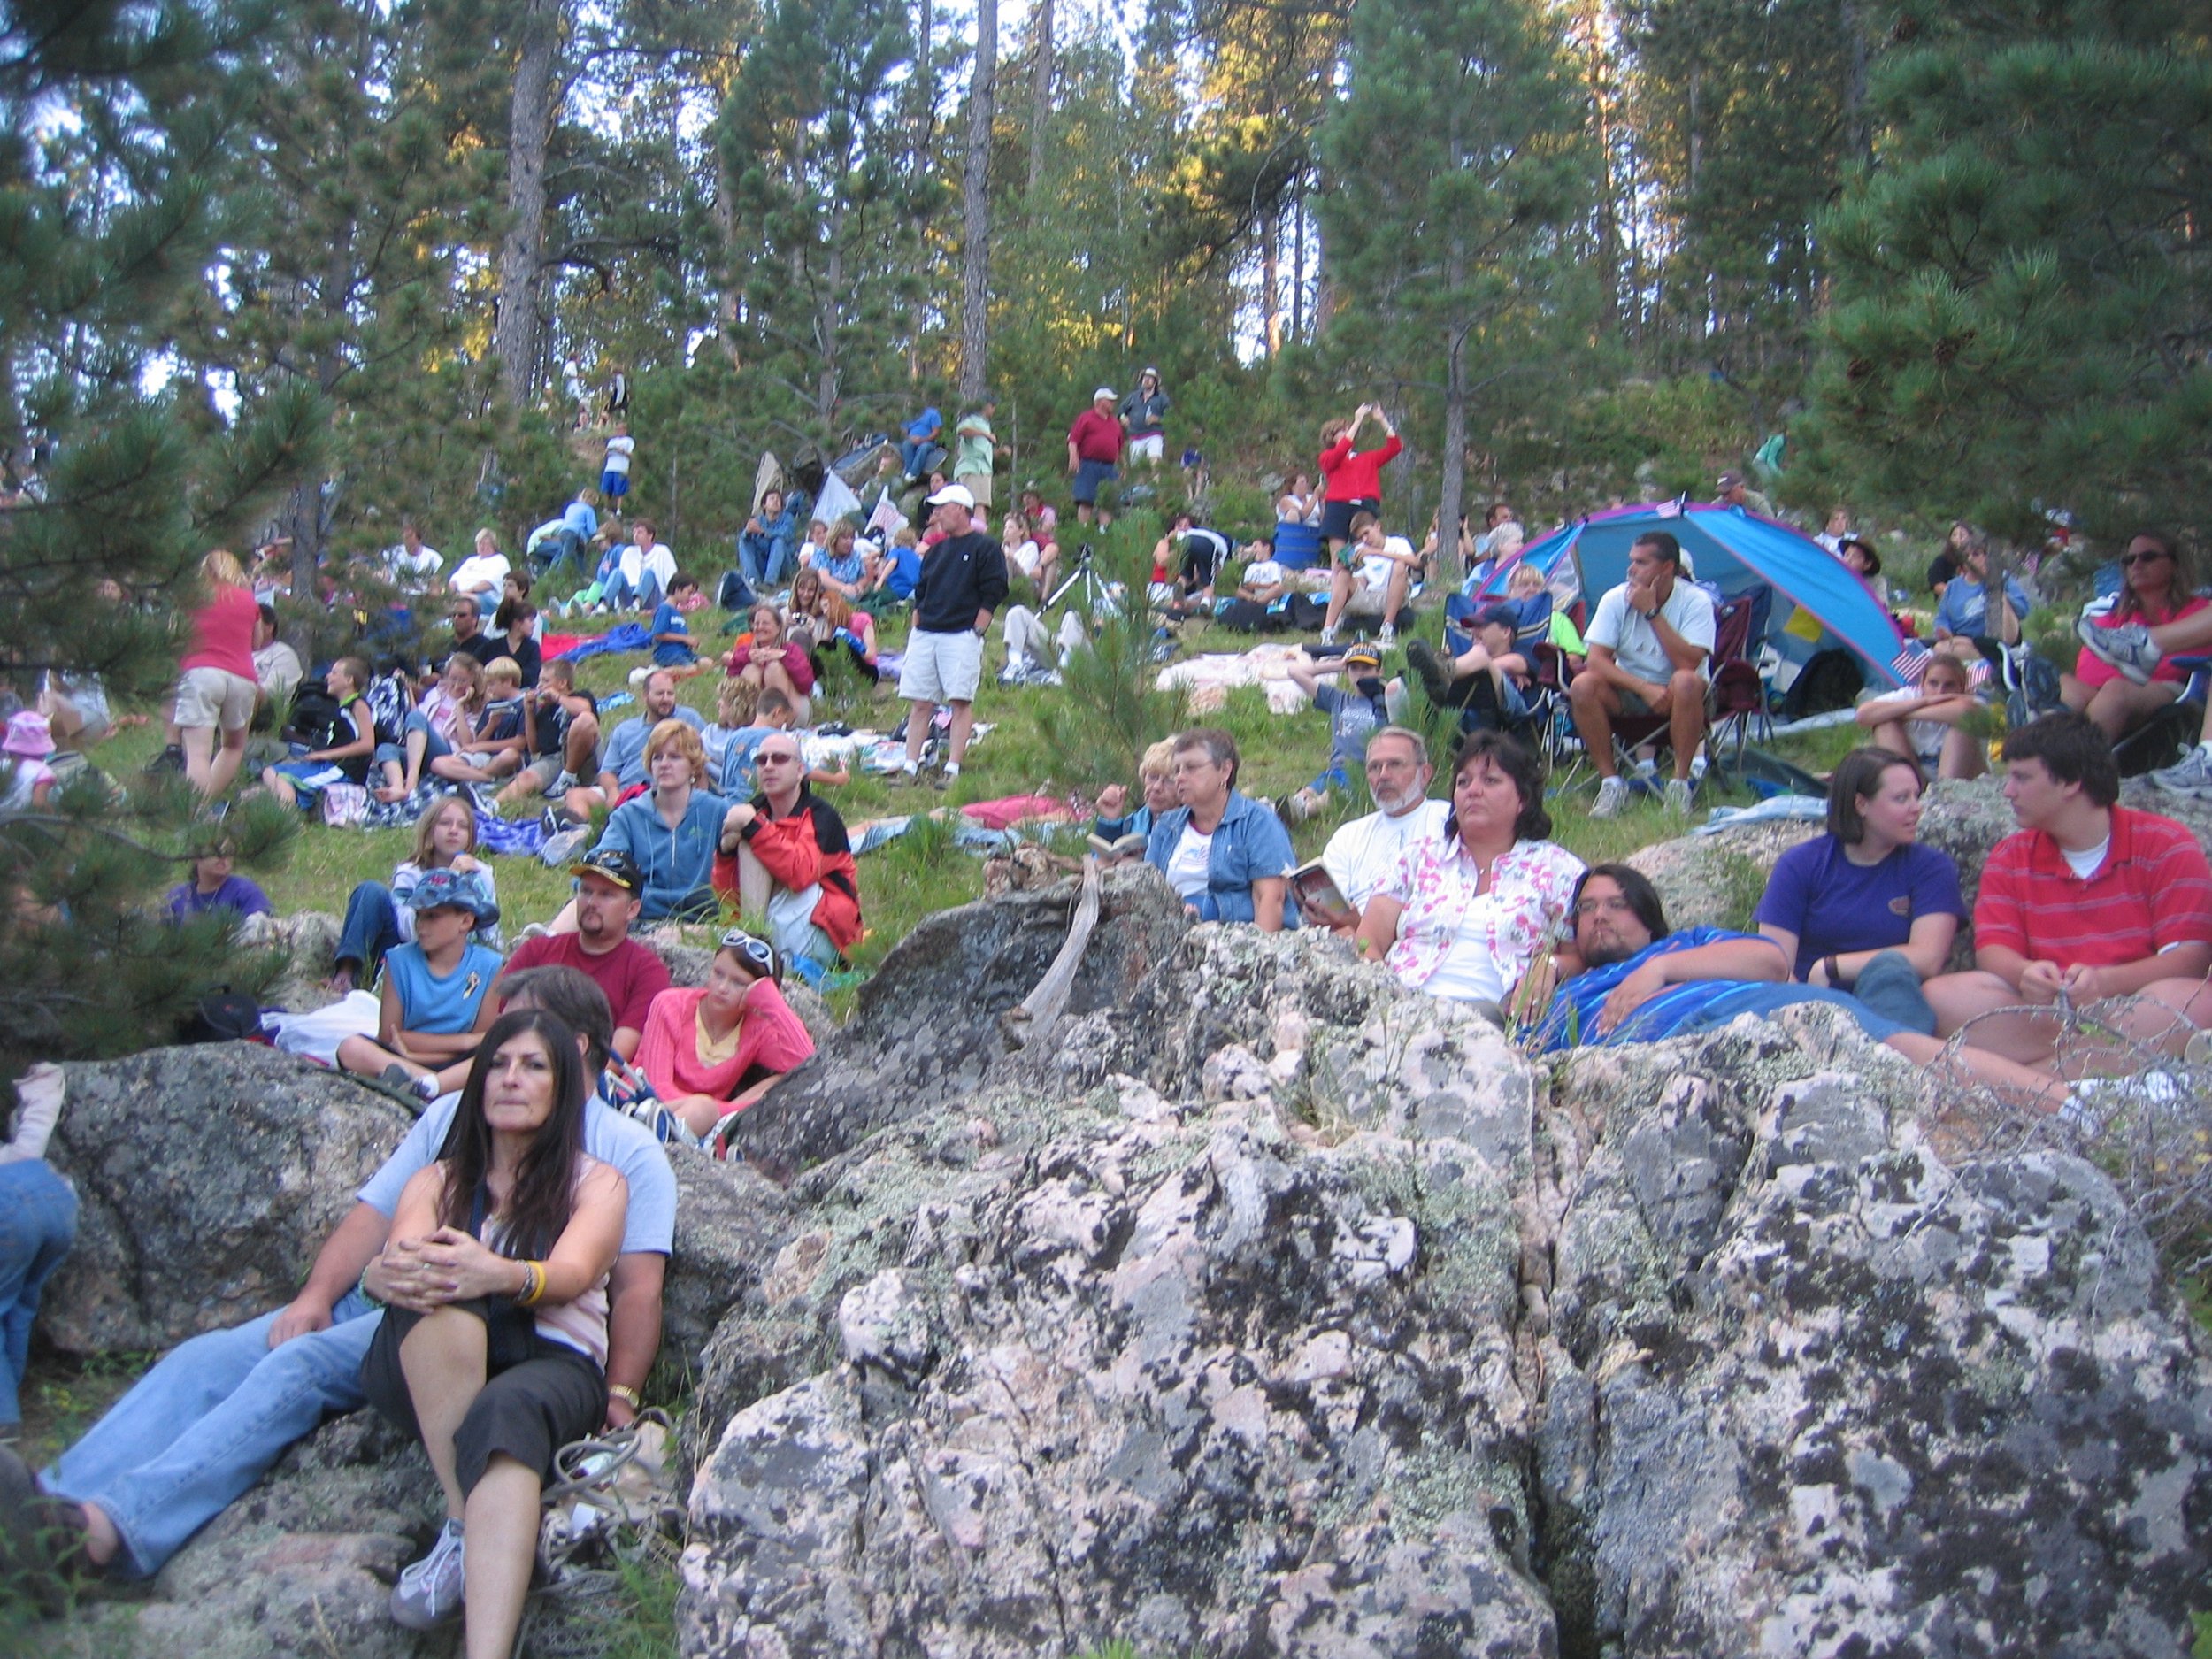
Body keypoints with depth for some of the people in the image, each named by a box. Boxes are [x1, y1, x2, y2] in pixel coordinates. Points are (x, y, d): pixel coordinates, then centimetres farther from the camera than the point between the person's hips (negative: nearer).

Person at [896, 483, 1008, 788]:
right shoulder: (937, 550, 20)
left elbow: (993, 594, -6)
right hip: (924, 636, 7)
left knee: (961, 702, -7)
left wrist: (976, 632, -11)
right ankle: (910, 766, 4)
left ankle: (953, 768, -7)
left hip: (962, 637, -6)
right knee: (919, 703, 3)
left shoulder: (985, 548, -1)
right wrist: (917, 629, 14)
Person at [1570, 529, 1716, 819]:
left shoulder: (1695, 601, -14)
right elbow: (1596, 659, -14)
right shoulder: (1616, 599, -8)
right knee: (1582, 685, -27)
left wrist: (1652, 612, -25)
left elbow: (1688, 663, -26)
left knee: (1687, 682, -37)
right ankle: (1611, 782, -18)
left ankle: (1679, 782, -24)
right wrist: (1644, 688, -27)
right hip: (1628, 692, 2)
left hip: (1676, 698, -2)